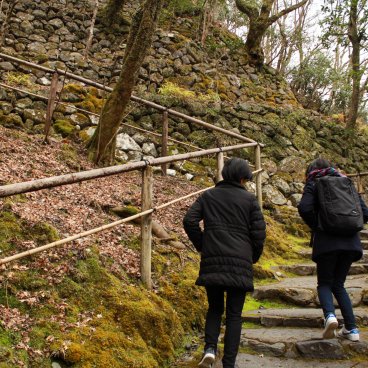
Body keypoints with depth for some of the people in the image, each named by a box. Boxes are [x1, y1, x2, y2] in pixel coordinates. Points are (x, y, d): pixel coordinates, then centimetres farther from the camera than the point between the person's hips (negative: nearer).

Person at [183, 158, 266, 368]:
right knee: (234, 314, 7)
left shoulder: (208, 196, 9)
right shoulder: (249, 199, 3)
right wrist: (254, 257, 14)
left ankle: (210, 348, -4)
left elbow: (190, 221, 1)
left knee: (215, 308, 18)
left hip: (212, 261, 2)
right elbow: (259, 231, -1)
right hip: (240, 263, -2)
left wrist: (201, 246, 13)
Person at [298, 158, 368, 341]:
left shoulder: (313, 184, 5)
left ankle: (330, 315, -19)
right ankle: (351, 328, 8)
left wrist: (316, 227, 1)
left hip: (327, 242, -4)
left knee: (324, 284, 10)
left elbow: (304, 208, -13)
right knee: (338, 284, 17)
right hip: (350, 242, 4)